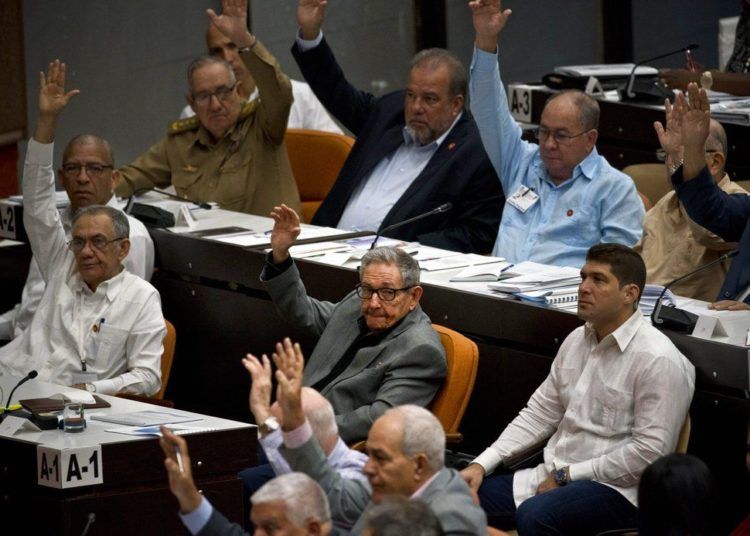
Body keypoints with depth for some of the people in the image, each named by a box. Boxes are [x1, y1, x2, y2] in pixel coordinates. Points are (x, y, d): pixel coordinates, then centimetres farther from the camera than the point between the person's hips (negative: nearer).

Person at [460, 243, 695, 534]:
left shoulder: (658, 360, -13)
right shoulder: (577, 341, 13)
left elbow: (648, 452, -18)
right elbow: (539, 413, 17)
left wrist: (567, 475, -15)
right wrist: (482, 464, 4)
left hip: (615, 488, -8)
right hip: (552, 476, 8)